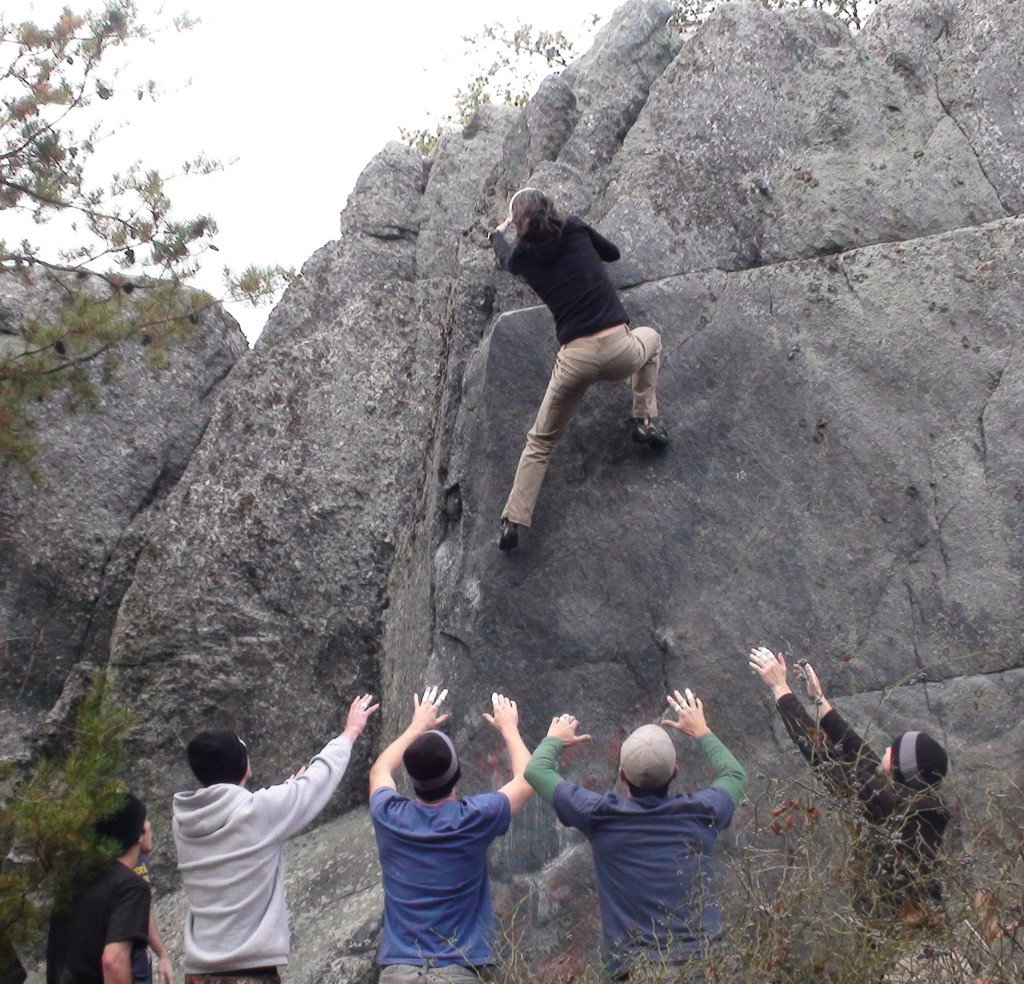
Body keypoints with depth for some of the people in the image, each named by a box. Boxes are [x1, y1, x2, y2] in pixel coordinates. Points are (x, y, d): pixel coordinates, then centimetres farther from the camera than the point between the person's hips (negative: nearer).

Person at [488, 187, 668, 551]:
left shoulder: (523, 257, 7)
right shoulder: (577, 231, 5)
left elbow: (502, 254, 34)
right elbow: (612, 252, 26)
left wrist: (498, 231, 55)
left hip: (575, 360, 0)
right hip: (620, 351, 0)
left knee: (540, 442, 18)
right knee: (650, 337, 36)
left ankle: (513, 521, 12)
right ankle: (645, 421, 23)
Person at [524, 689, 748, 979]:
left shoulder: (601, 817, -3)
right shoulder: (700, 813, 3)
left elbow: (537, 770, 12)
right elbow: (735, 776, 27)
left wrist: (555, 739, 33)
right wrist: (701, 732, 39)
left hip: (635, 969, -2)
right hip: (705, 962, 2)